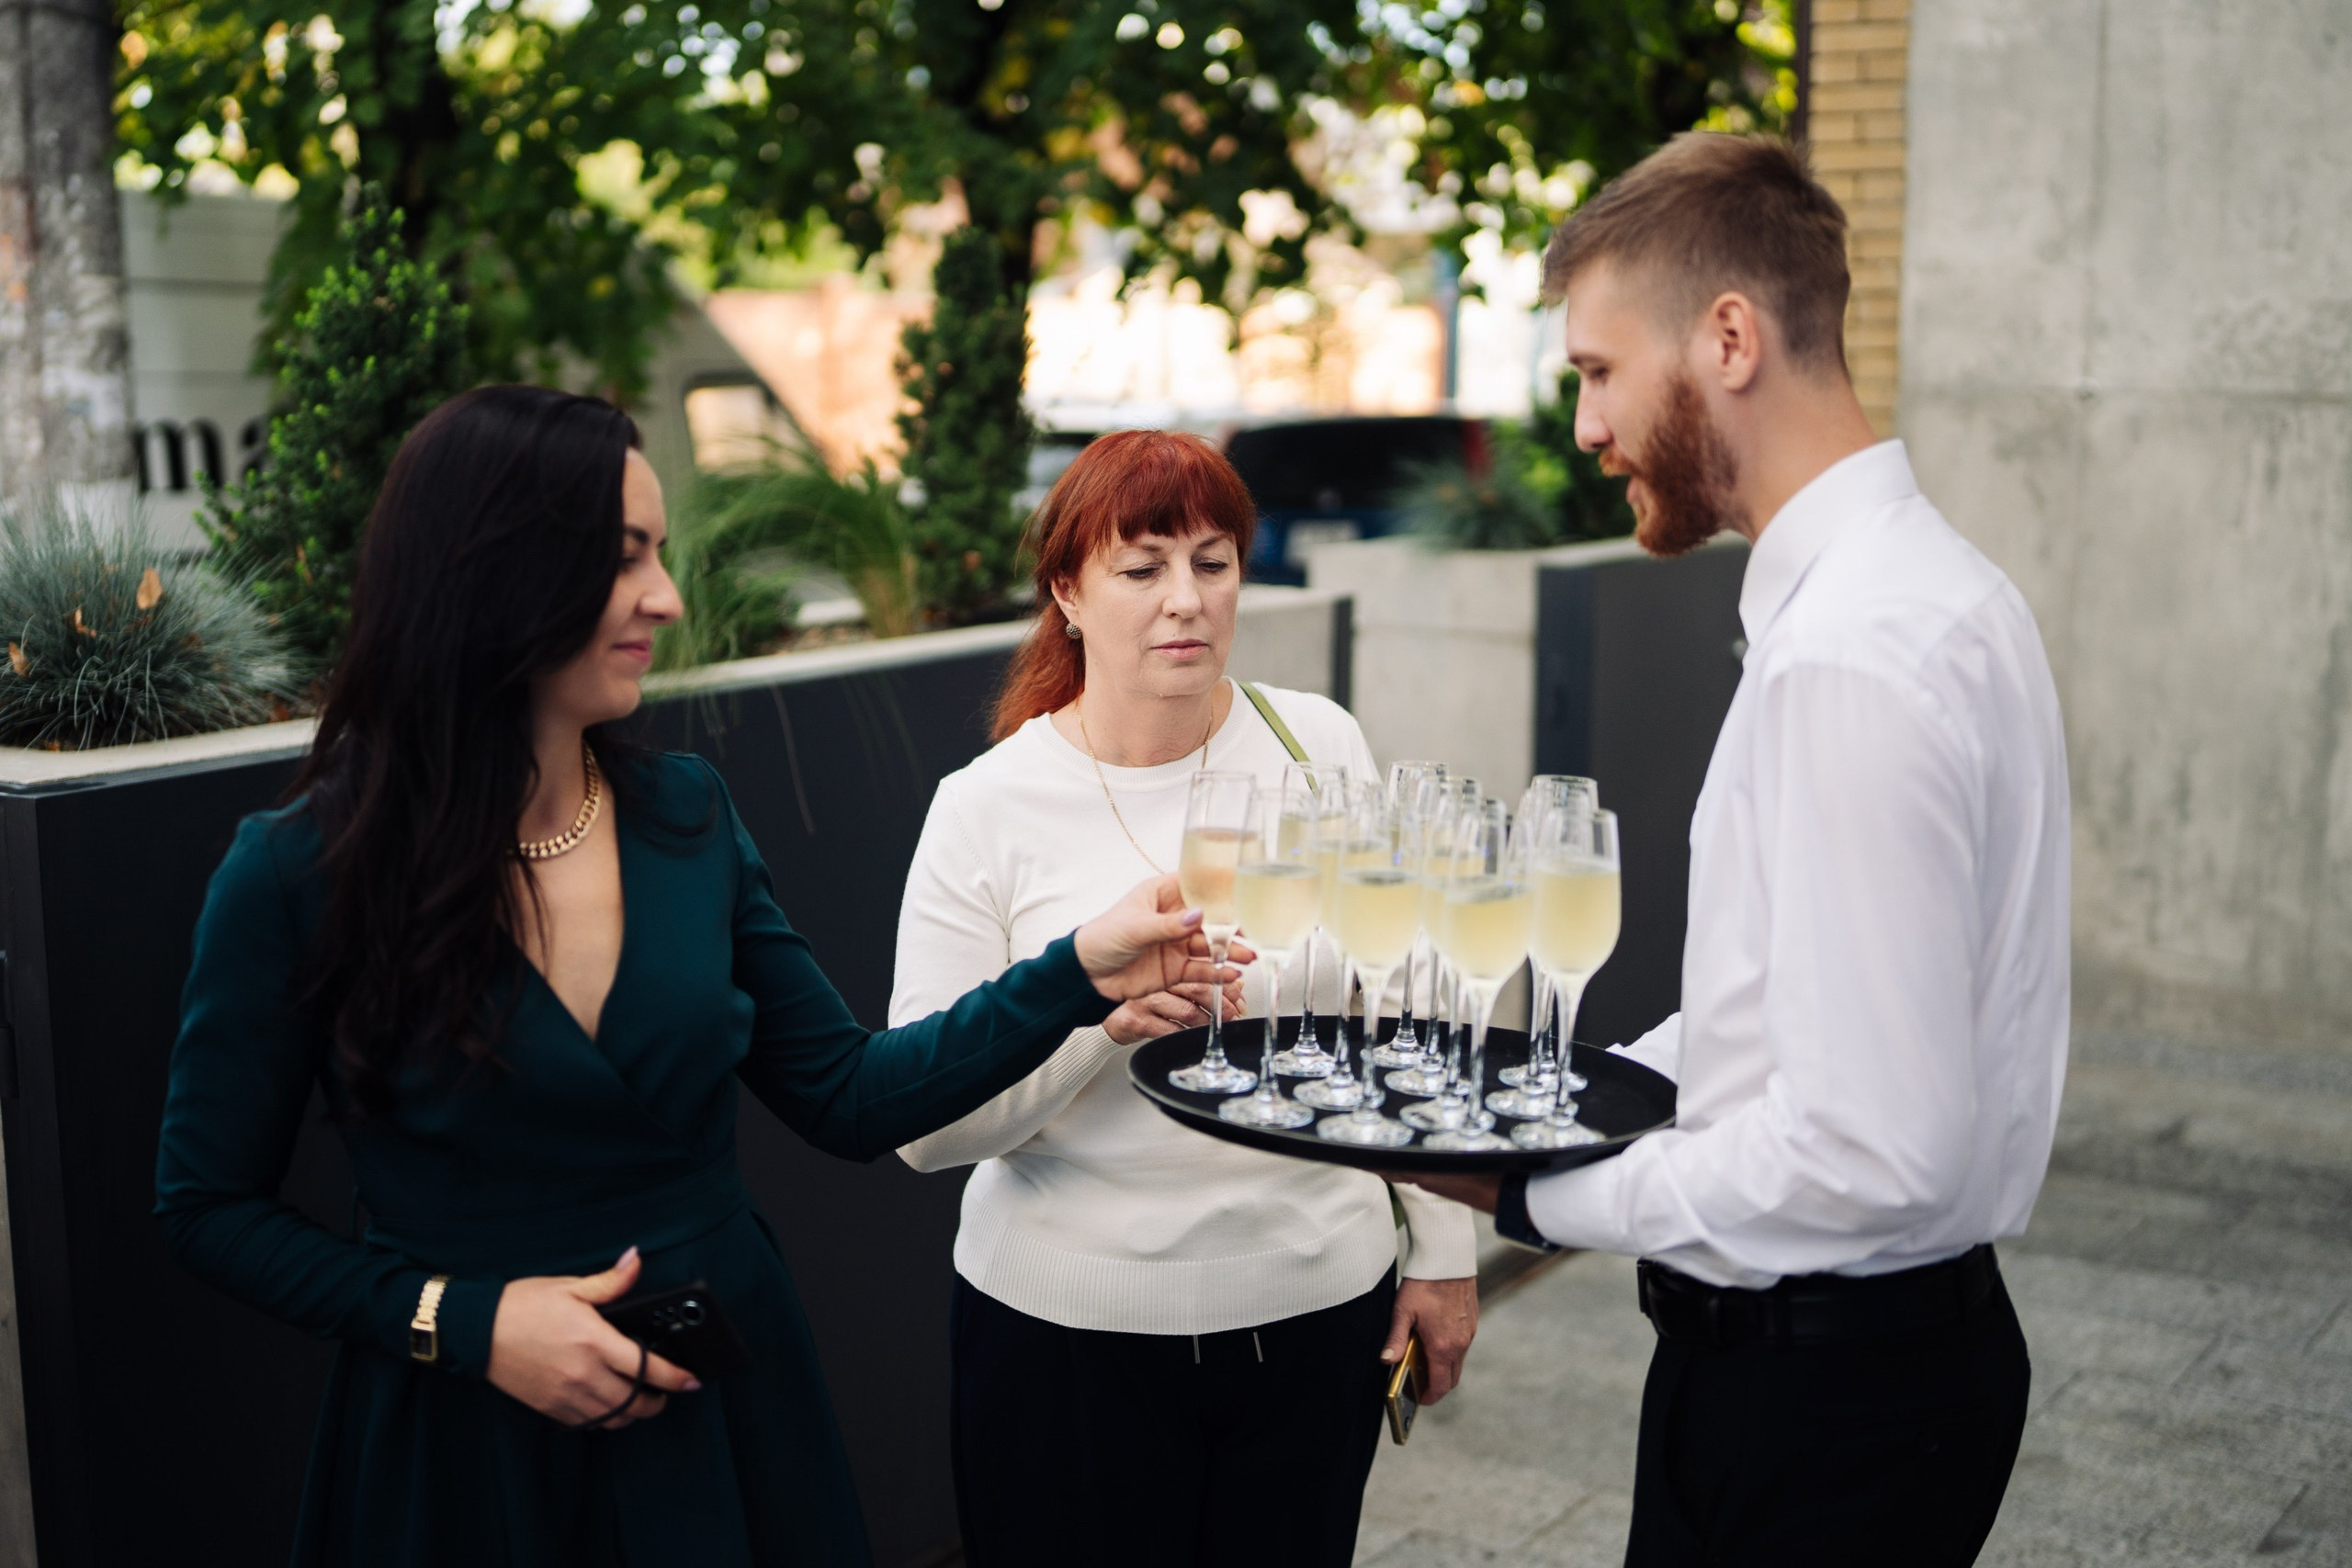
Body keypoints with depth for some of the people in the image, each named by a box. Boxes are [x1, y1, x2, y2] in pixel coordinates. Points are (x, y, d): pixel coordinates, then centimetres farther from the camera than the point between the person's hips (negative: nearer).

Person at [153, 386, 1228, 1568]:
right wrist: (459, 1319, -17)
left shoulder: (686, 816, -2)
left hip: (726, 1409, 4)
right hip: (465, 1454, -4)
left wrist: (1081, 973, -7)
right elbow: (210, 1204, -6)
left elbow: (848, 1097, 1)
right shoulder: (297, 874, -14)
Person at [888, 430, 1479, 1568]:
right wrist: (1092, 1016, -25)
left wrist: (1443, 1250, 8)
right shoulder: (986, 810, -8)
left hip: (1319, 1302, 2)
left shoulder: (1322, 746, -1)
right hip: (1072, 1331, -2)